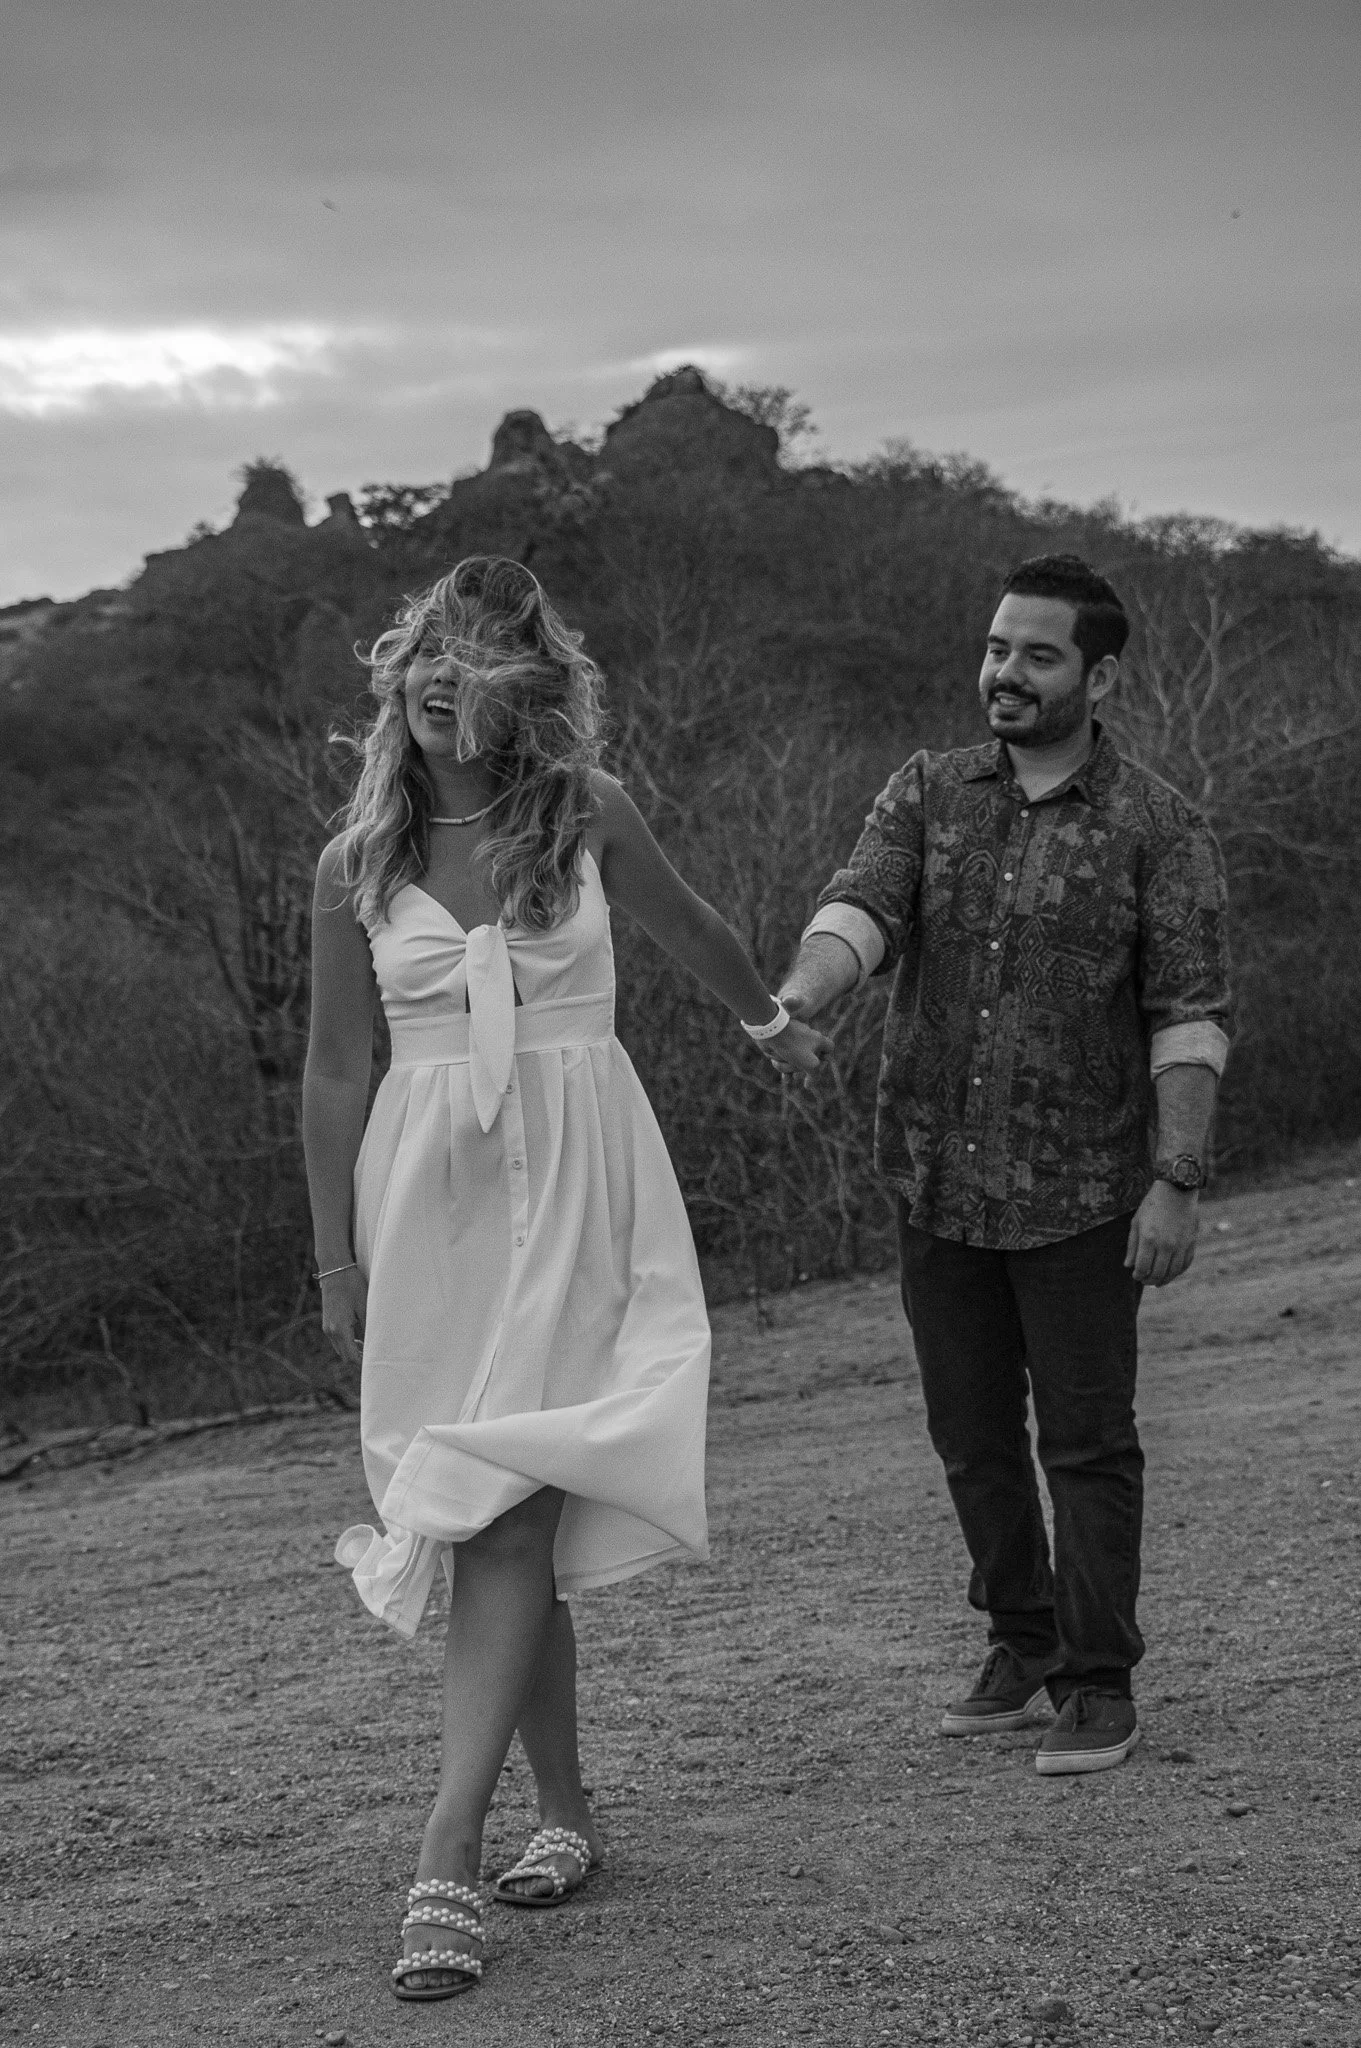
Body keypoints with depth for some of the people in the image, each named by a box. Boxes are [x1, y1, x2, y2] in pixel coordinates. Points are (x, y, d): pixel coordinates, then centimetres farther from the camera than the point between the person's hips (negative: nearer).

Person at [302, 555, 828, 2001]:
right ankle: (565, 1811, 21)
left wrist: (775, 1025, 38)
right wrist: (338, 1262, 6)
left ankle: (447, 1854, -17)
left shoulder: (585, 815, 1)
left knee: (507, 1509, -13)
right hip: (425, 1187, 2)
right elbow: (333, 1071, 7)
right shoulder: (357, 865, 3)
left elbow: (689, 929, 20)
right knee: (506, 1527, 6)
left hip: (572, 1184, -2)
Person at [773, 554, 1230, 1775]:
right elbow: (860, 910, -9)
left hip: (1079, 1193, -4)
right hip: (937, 1182, 4)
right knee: (972, 1434, 13)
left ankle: (1100, 1685, 13)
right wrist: (800, 998, -32)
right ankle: (1022, 1646, 30)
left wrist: (1178, 1182, -15)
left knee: (1088, 1442, 2)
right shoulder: (929, 794, 5)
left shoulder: (1157, 828, -6)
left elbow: (1191, 1017, -8)